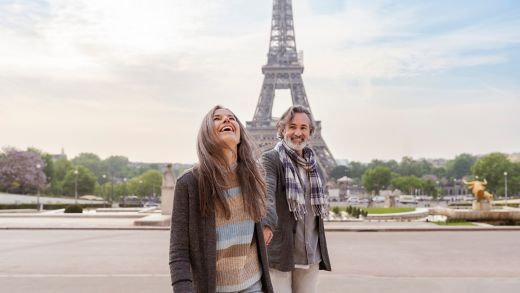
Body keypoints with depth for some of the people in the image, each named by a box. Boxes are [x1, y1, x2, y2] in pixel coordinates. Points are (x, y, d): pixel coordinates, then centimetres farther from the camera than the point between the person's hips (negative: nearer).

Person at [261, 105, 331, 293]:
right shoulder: (270, 159, -6)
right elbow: (266, 193, -24)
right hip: (280, 253, -5)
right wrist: (267, 224, -44)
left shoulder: (315, 167, 13)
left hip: (311, 255, 6)